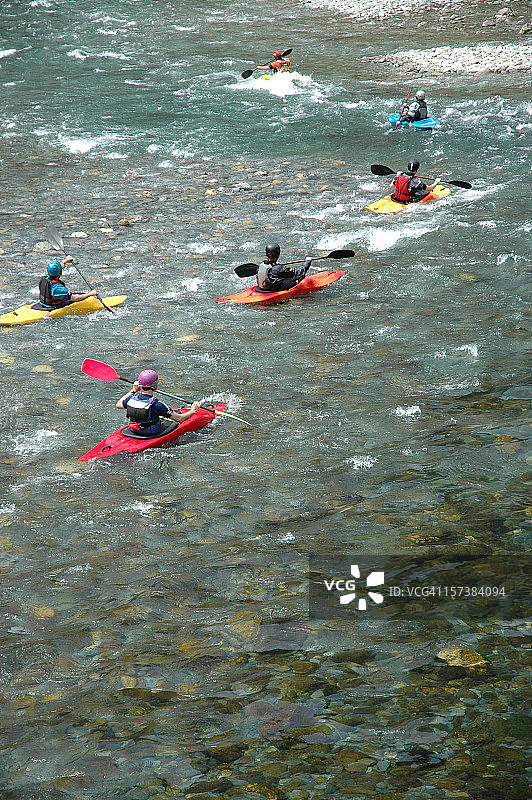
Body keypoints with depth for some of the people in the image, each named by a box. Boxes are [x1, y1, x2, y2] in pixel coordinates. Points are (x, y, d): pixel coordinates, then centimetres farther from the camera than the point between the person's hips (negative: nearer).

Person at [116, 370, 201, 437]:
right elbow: (179, 419, -20)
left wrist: (133, 391, 18)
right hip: (152, 435, -6)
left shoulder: (132, 399, -14)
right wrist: (192, 411, -2)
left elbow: (118, 405, 12)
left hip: (134, 432, 6)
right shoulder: (156, 405, -29)